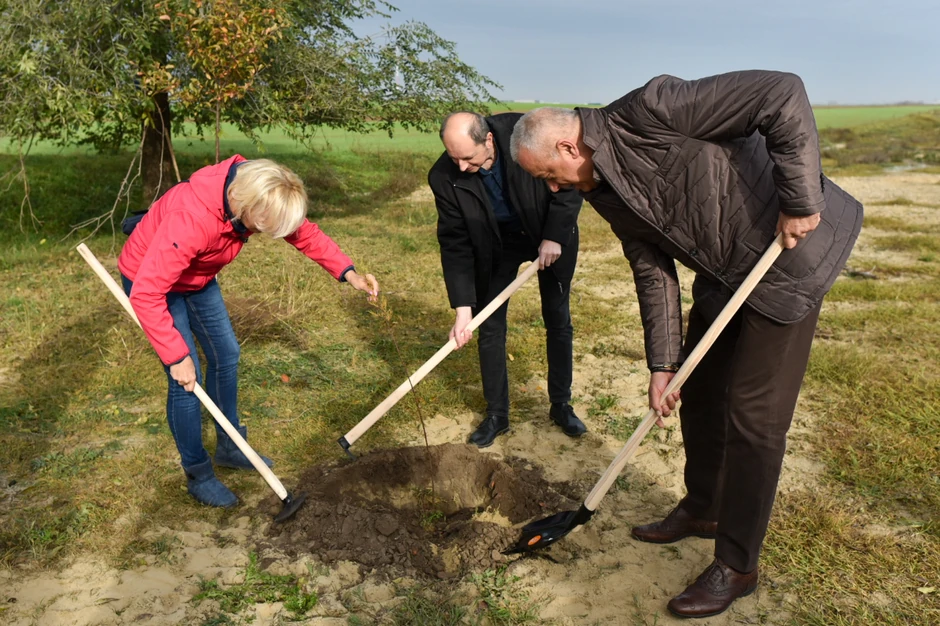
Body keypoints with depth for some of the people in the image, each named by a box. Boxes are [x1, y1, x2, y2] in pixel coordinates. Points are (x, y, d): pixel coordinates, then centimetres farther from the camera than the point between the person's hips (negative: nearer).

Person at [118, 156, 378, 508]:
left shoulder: (255, 190, -21)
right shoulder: (191, 218, -43)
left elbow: (305, 233, -8)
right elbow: (146, 294, -38)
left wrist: (348, 273, -20)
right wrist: (177, 357, -32)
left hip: (197, 278, 8)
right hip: (150, 281, -8)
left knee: (226, 354, 12)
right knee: (187, 379, -9)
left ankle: (229, 448, 31)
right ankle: (198, 475, 11)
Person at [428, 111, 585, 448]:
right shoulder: (444, 177, -25)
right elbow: (455, 244, -20)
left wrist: (554, 236, -23)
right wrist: (463, 307, -25)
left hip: (551, 235, 0)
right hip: (495, 244, 1)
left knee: (558, 321, 7)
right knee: (490, 327, 1)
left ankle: (561, 405, 25)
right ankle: (496, 414, 16)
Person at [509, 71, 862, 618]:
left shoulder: (649, 112, -25)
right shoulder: (604, 193, 1)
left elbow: (783, 95, -26)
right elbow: (653, 270, 5)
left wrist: (799, 200, -27)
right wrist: (662, 364, 2)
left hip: (791, 252, -8)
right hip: (723, 277, 9)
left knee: (753, 415, -3)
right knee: (698, 391, 16)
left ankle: (737, 567, 13)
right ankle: (702, 510, 40)